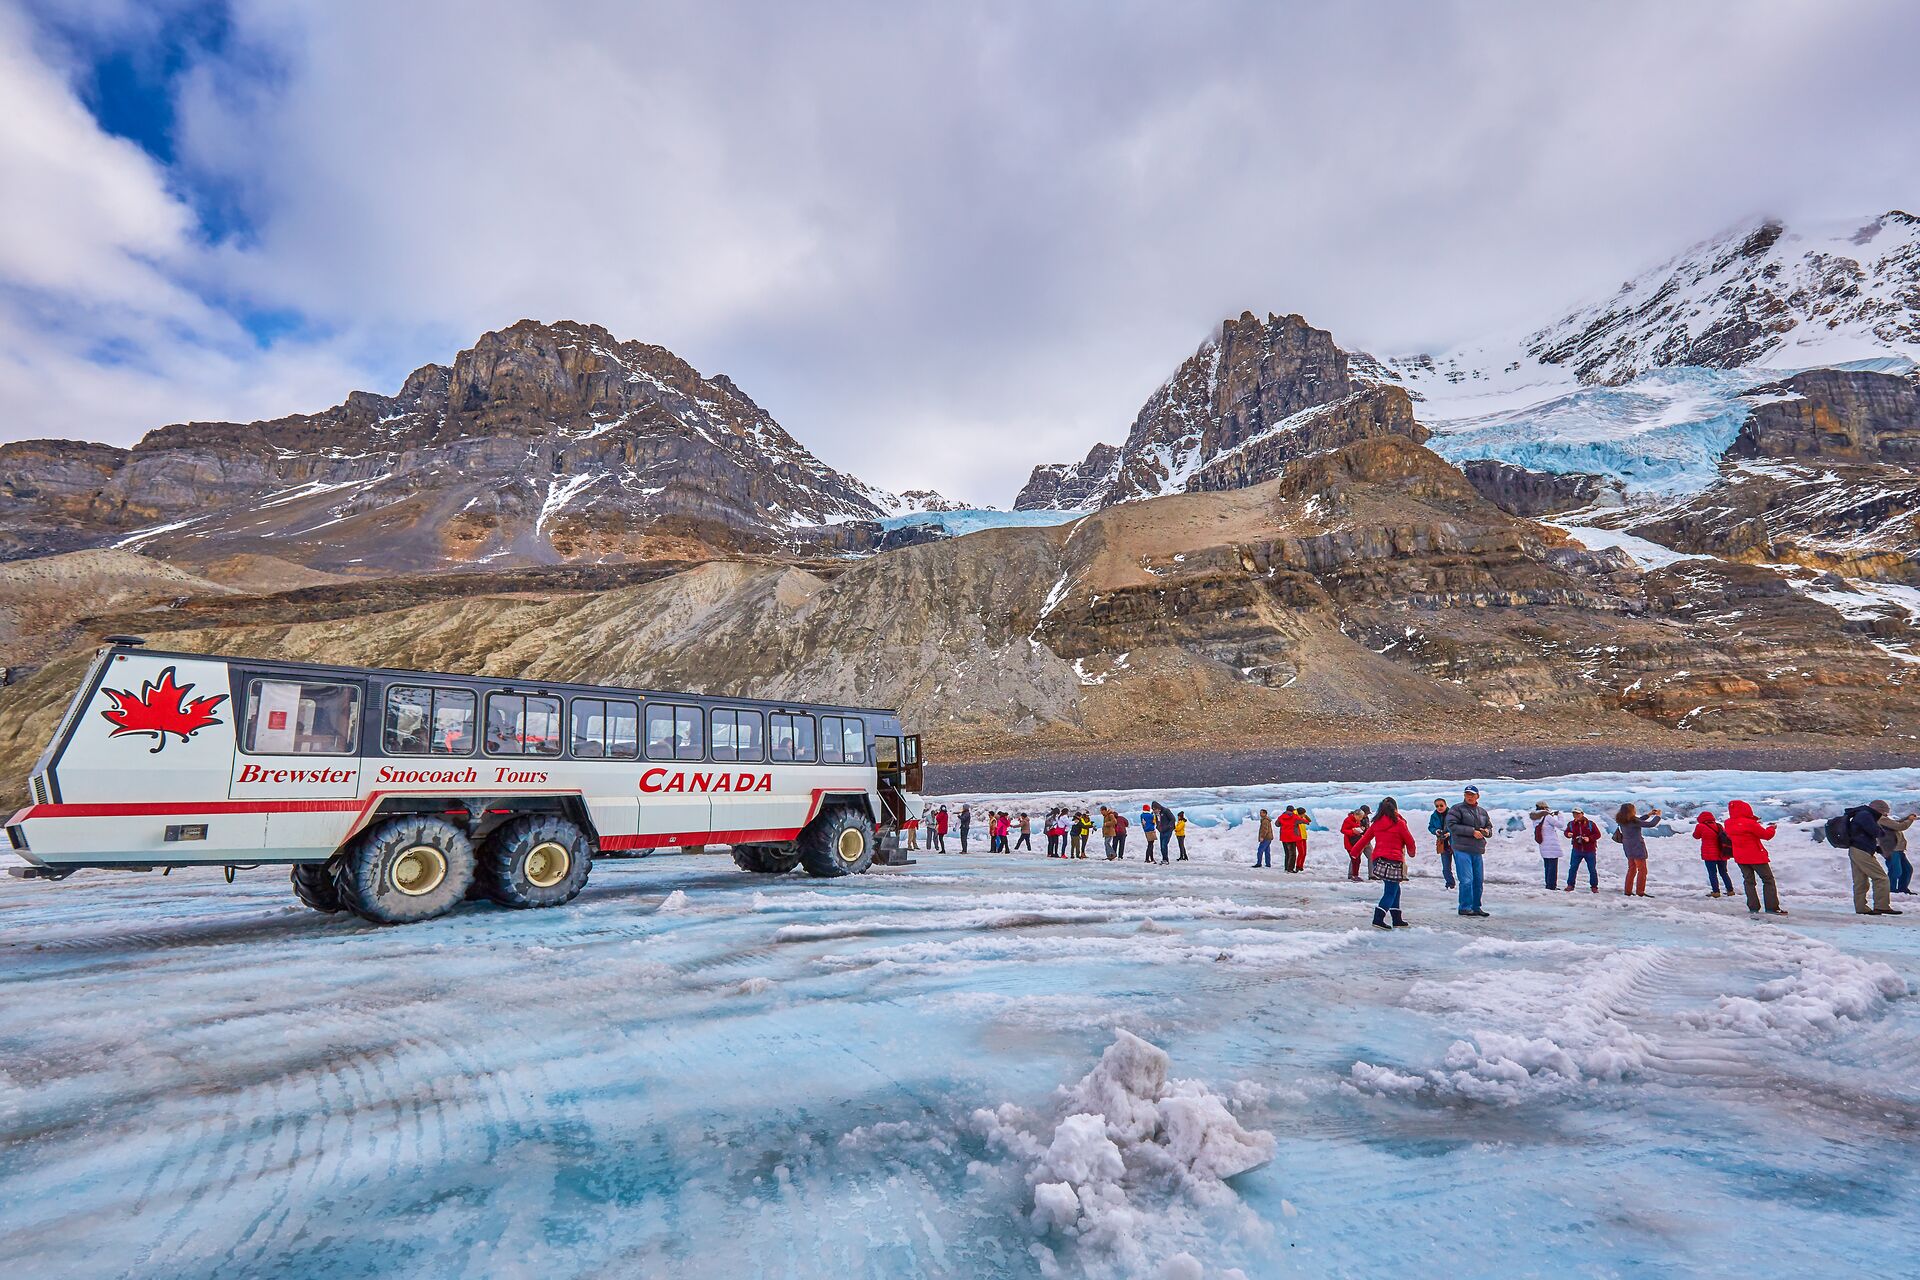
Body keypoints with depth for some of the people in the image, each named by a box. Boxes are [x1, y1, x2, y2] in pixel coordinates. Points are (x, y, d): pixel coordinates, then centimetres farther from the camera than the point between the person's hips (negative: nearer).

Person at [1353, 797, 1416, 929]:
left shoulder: (1376, 823, 7)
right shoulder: (1399, 823, -6)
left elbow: (1365, 838, 10)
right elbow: (1409, 841, 3)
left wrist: (1355, 851, 23)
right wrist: (1411, 852, 24)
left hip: (1378, 860, 6)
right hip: (1394, 861, -6)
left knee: (1395, 889, 18)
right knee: (1390, 892, -2)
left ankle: (1397, 920, 22)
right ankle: (1378, 919, -13)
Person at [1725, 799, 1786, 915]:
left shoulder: (1728, 824, -2)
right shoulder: (1750, 823, -21)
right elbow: (1766, 835, -10)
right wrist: (1771, 828, 11)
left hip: (1740, 858, 5)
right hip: (1756, 857, -5)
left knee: (1748, 881, 12)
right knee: (1768, 880, 8)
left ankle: (1753, 908, 9)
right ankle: (1772, 908, 7)